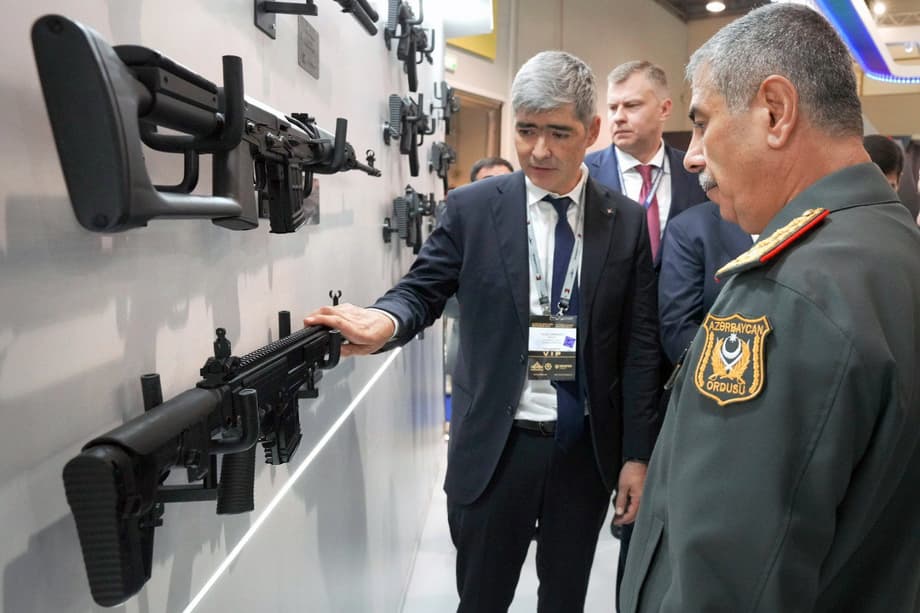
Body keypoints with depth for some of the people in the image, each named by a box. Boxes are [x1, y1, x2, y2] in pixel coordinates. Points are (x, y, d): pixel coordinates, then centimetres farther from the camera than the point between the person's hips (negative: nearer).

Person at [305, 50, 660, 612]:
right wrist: (386, 321, -30)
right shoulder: (473, 208, -4)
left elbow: (640, 347, 0)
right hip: (496, 444, -1)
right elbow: (423, 291, -6)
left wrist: (637, 455, 0)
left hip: (588, 446, 2)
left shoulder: (627, 223, -1)